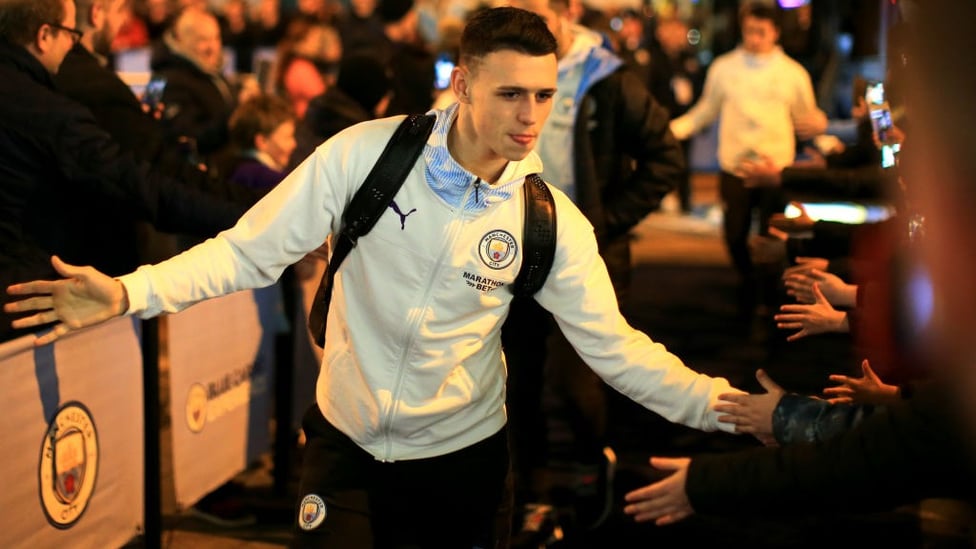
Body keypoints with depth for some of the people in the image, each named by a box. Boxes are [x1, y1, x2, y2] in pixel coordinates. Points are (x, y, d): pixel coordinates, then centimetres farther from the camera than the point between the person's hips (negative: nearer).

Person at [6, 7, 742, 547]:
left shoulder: (551, 220, -13)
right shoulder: (366, 153, -17)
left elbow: (614, 346, -8)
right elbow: (250, 251, -12)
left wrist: (719, 405, -19)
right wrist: (129, 294, -23)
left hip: (462, 455, 1)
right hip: (344, 441, -1)